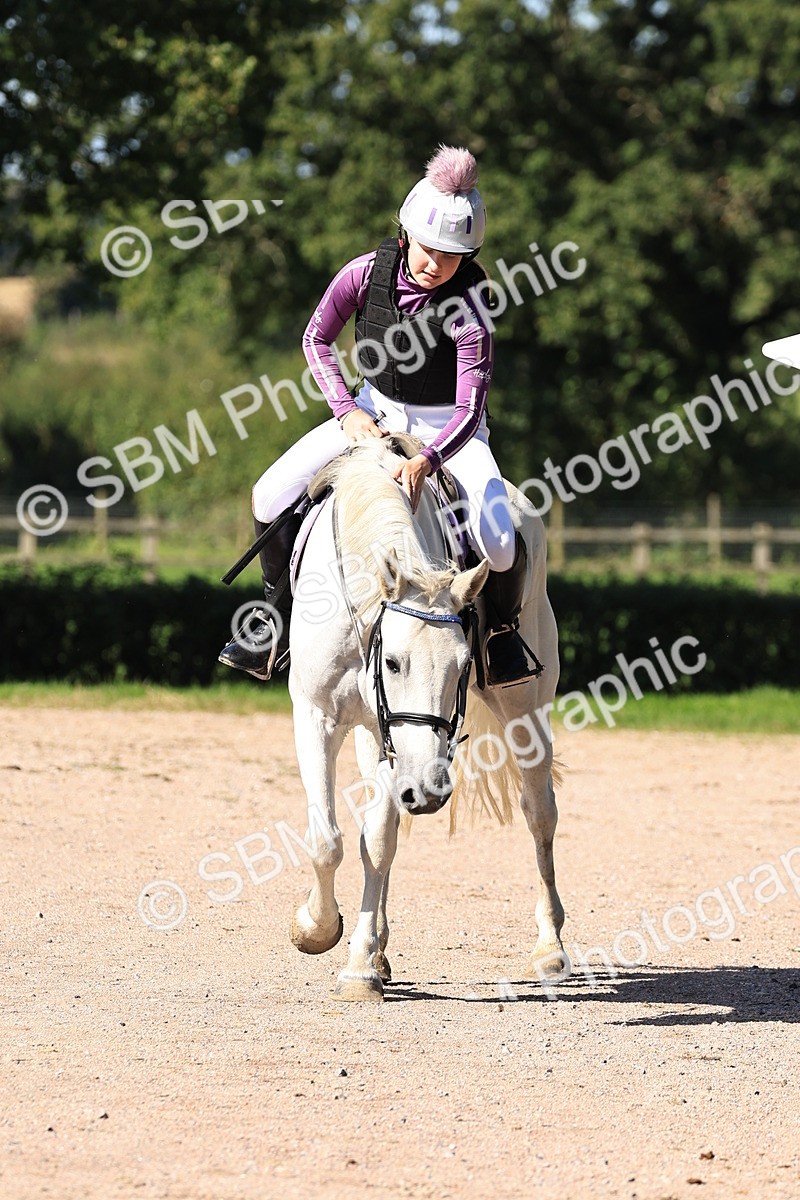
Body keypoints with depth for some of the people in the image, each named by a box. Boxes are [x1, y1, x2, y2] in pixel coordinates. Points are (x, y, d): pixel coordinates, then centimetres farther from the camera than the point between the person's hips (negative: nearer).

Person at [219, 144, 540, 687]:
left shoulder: (468, 309, -27)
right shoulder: (367, 273, -17)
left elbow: (470, 411, -30)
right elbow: (317, 341, -2)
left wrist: (427, 461, -47)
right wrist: (348, 412, -14)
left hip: (448, 428, -4)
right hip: (375, 410, 4)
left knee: (497, 542, -27)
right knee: (272, 496, -11)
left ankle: (503, 627, 7)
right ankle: (281, 624, 8)